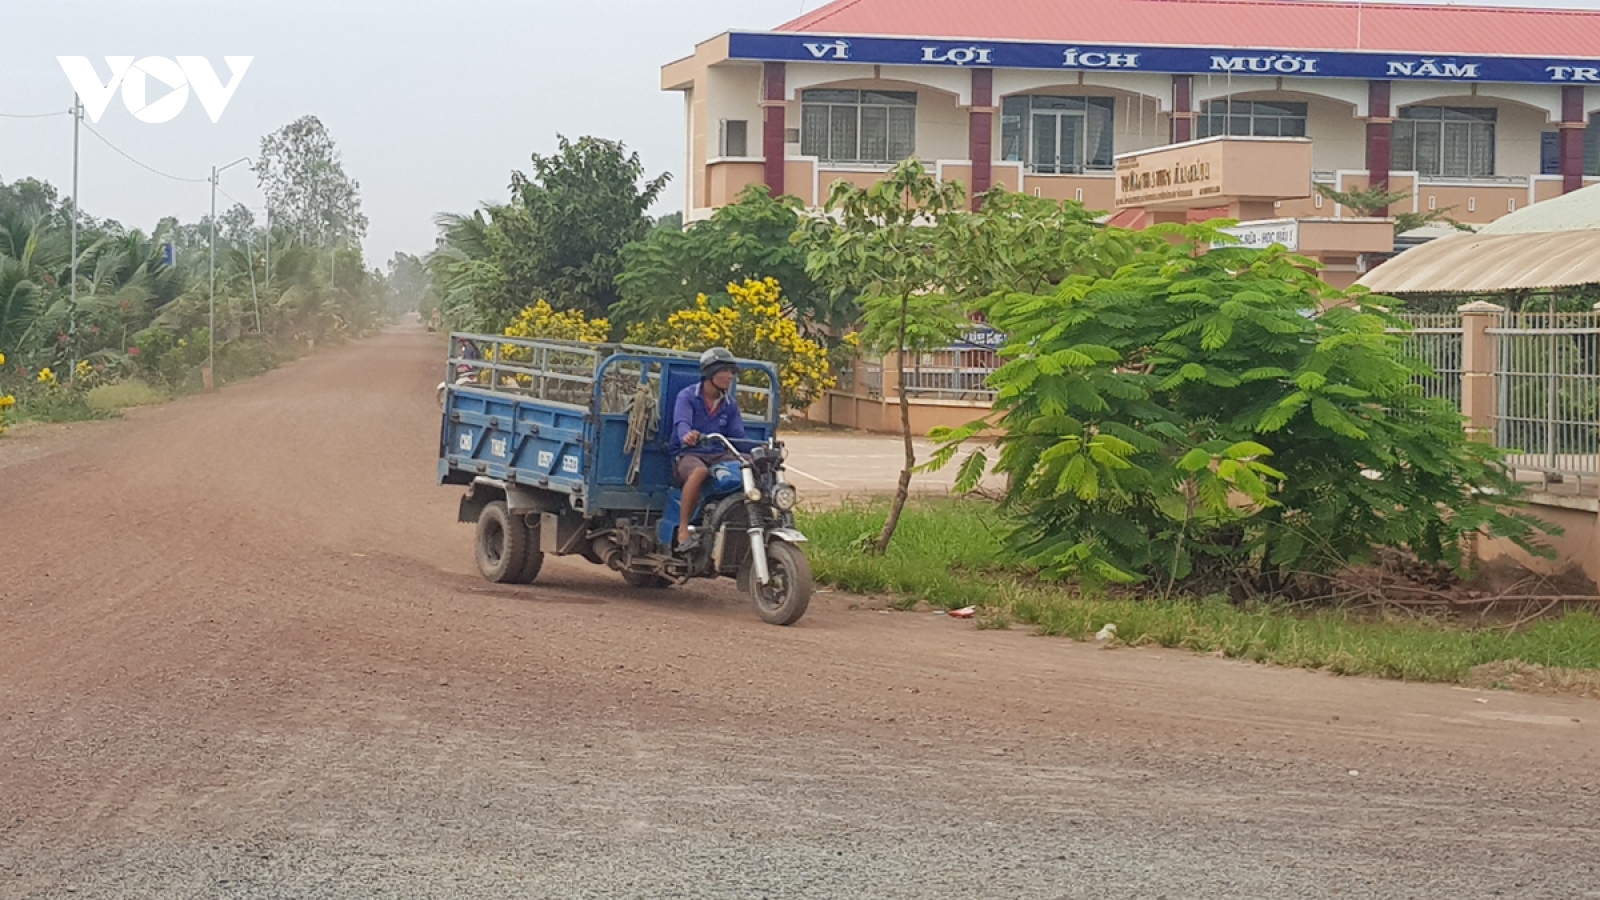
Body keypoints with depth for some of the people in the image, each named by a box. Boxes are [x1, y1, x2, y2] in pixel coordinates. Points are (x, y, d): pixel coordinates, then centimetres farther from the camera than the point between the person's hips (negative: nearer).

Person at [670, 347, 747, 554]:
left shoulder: (730, 404, 15)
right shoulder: (687, 396, -2)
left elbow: (738, 436, 9)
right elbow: (681, 422, -20)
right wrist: (687, 435, -45)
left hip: (719, 455, 5)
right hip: (688, 454, -5)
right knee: (699, 471, -41)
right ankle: (683, 530, -37)